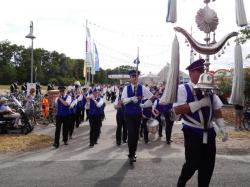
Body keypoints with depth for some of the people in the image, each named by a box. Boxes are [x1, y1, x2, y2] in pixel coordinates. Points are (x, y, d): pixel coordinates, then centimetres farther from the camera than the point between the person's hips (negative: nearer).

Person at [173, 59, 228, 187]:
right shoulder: (183, 89, -8)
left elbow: (217, 110, 11)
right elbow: (177, 110, -20)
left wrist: (222, 127, -2)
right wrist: (200, 103, -21)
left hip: (209, 132, 5)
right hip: (192, 132, -5)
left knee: (208, 164, 9)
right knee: (193, 163, -5)